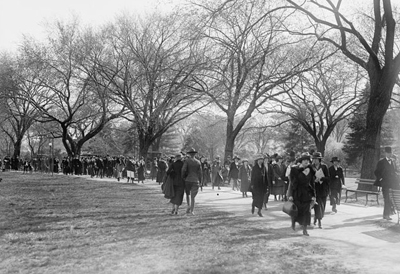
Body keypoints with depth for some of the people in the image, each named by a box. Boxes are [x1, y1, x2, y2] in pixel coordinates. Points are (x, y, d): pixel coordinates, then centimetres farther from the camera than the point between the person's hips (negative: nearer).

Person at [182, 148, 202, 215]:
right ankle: (191, 211, -4)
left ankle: (189, 205, 0)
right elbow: (200, 172, 3)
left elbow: (183, 169, -15)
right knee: (193, 197, 4)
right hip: (195, 181, 1)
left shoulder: (187, 160, -4)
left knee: (187, 194, 20)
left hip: (188, 180, -1)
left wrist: (183, 177, 1)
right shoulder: (198, 162, 4)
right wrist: (200, 181, 13)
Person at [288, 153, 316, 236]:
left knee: (306, 211, -2)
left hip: (307, 193, 3)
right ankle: (293, 223, 36)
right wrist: (290, 195, -10)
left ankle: (304, 230, 7)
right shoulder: (295, 169, -7)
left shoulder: (310, 170, 3)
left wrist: (313, 195, 3)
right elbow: (292, 182, -7)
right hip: (297, 193, -3)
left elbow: (312, 183, 7)